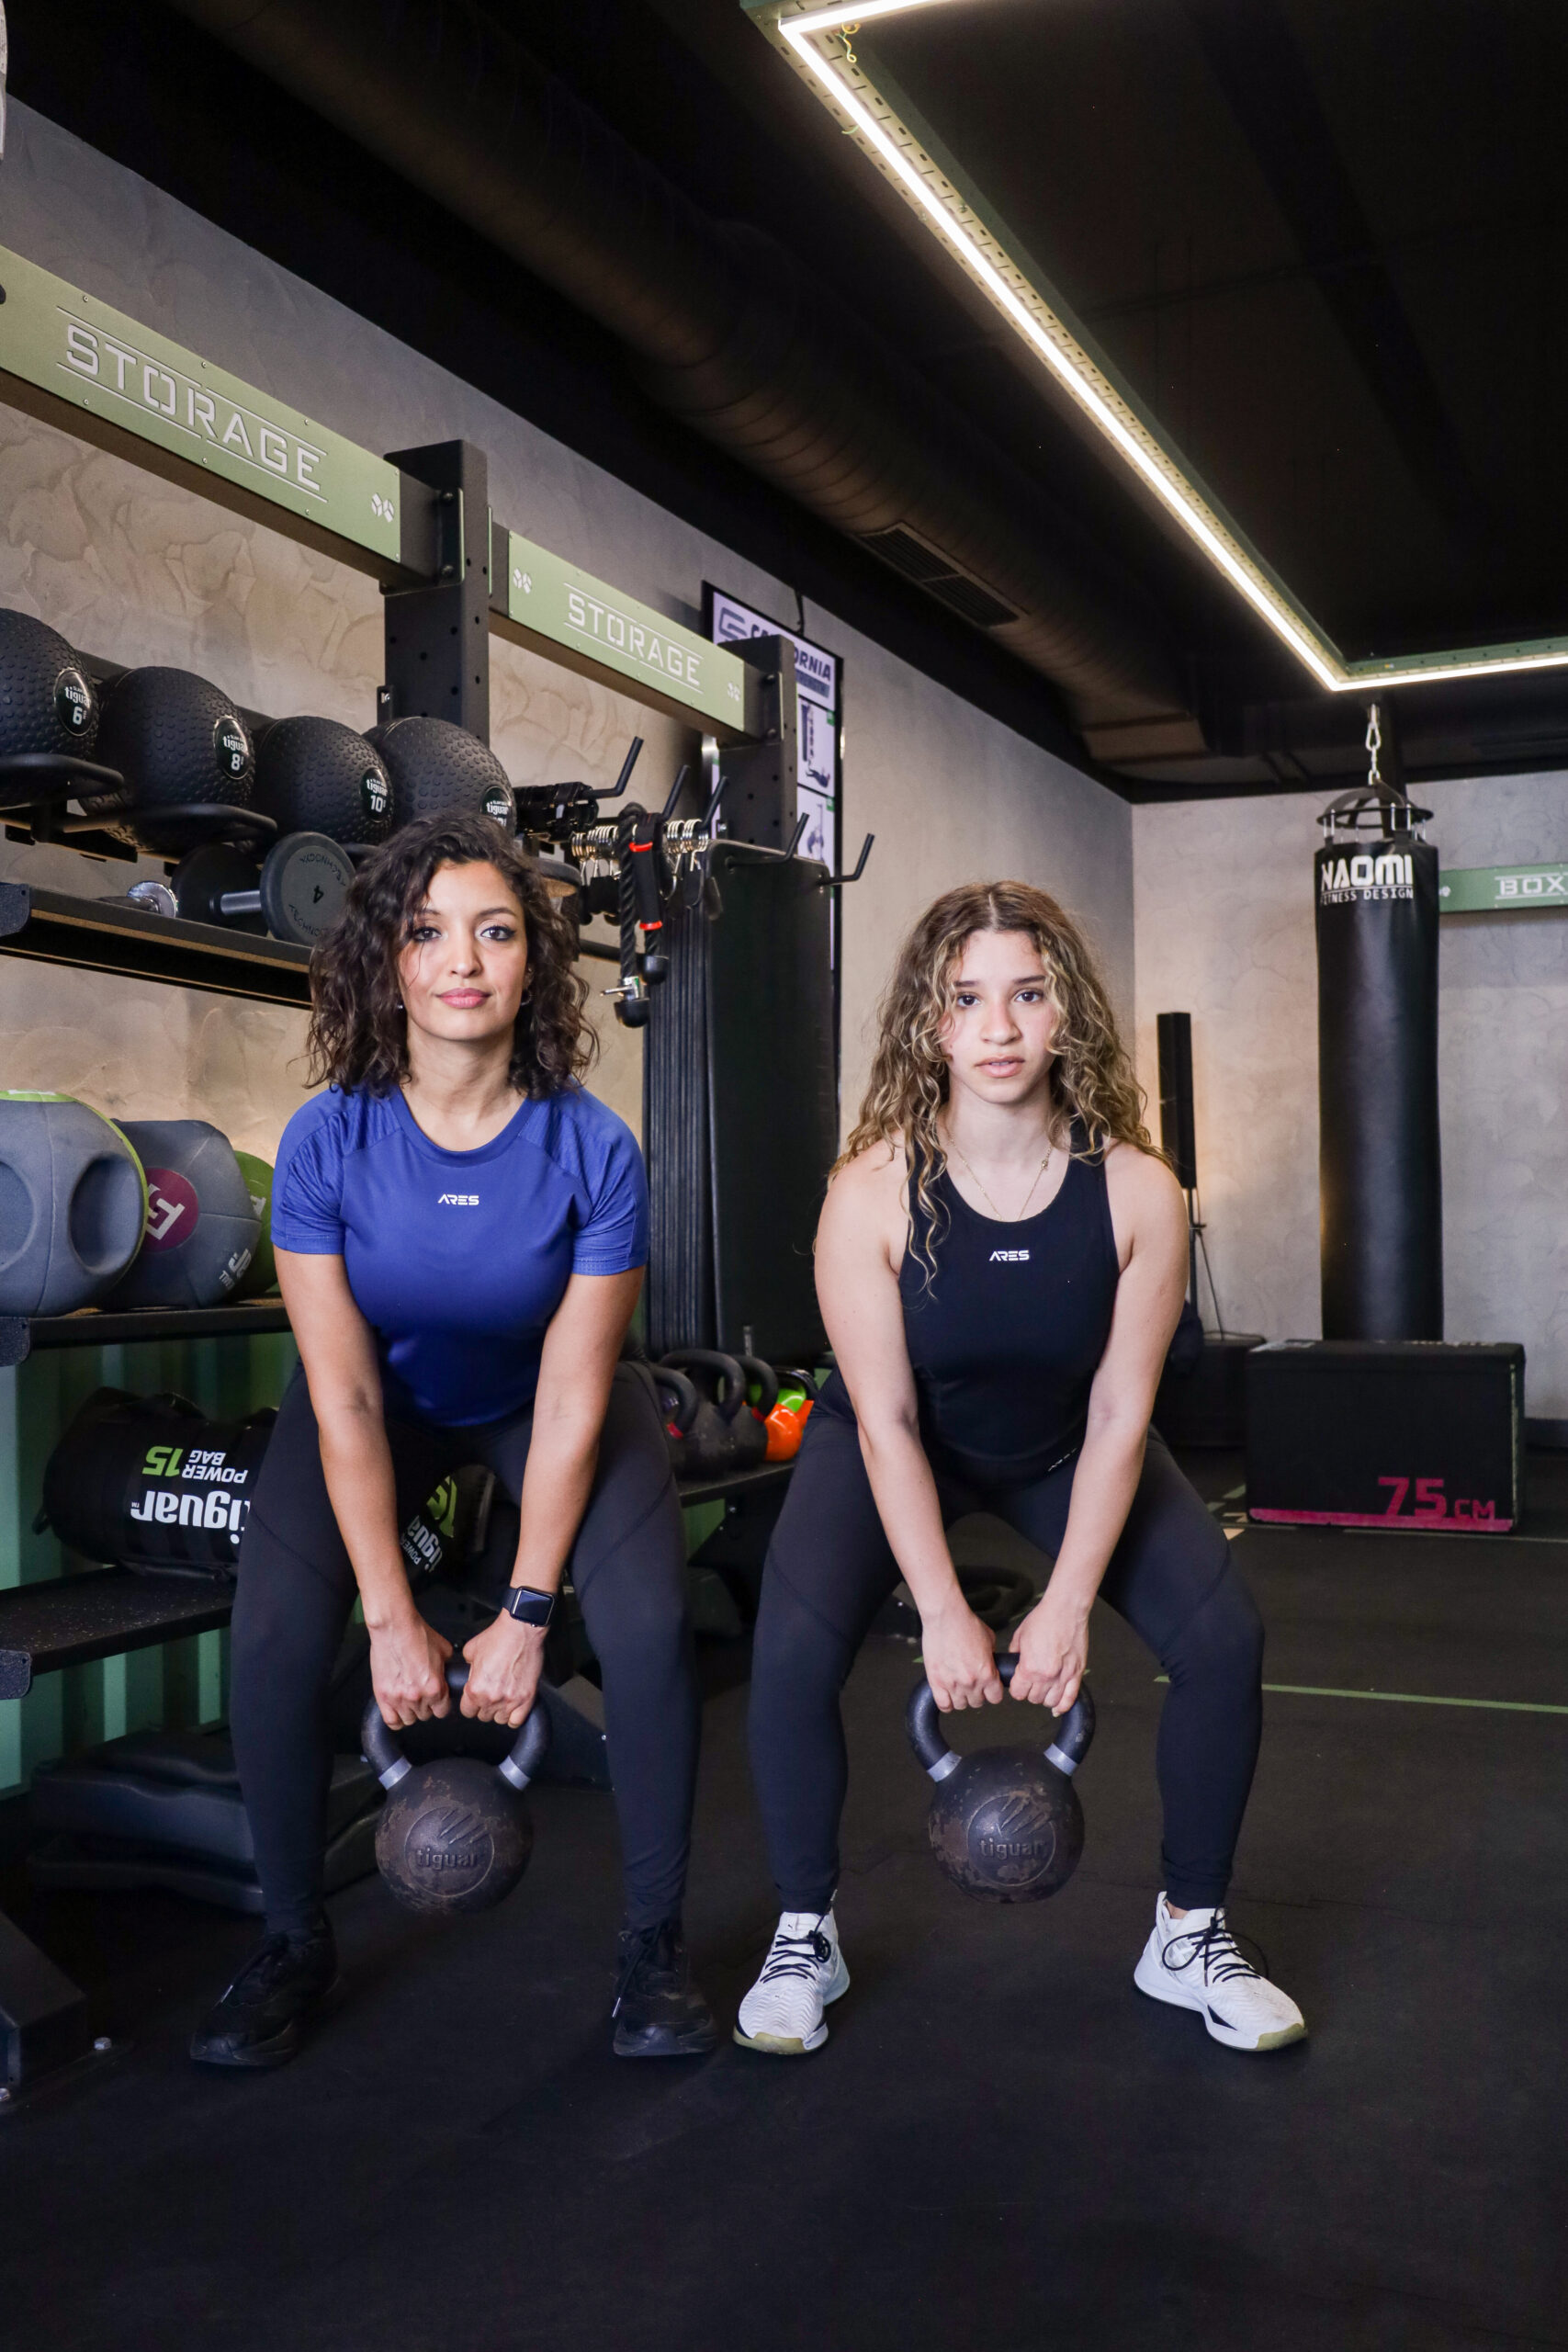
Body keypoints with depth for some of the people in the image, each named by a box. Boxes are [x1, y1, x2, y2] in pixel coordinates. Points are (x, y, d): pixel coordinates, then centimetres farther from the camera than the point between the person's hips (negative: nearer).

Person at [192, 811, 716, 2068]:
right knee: (273, 1636, -19)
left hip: (544, 1399, 0)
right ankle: (294, 1942, 6)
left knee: (648, 1627, -22)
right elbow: (347, 1401, -20)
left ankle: (655, 1941, 2)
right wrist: (393, 1619, -21)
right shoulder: (327, 1138, -24)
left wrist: (526, 1612, -21)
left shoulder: (592, 1146, -26)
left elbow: (569, 1401, -21)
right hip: (384, 1399, 1)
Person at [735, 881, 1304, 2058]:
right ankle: (806, 1937, 4)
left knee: (1225, 1638, -14)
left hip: (1065, 1451, 2)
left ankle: (1191, 1934, 10)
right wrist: (944, 1614, -26)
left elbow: (1119, 1419, -18)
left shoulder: (1136, 1190, -24)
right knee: (793, 1654, -23)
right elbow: (887, 1421, -23)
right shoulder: (873, 1190, -28)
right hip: (900, 1449, -1)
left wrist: (1068, 1606, -23)